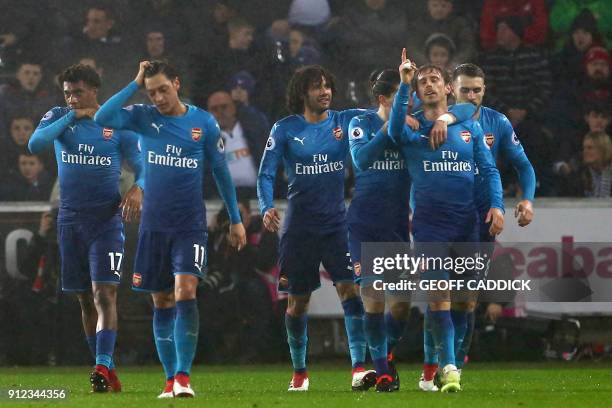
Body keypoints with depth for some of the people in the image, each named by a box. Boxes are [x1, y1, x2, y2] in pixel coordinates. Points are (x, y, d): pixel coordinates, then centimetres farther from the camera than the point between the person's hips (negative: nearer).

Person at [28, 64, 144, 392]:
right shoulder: (58, 117, 4)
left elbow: (141, 165, 2)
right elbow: (34, 144, -13)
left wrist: (137, 189, -20)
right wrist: (70, 117, -15)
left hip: (107, 218, -3)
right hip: (70, 218, 3)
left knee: (105, 294, -15)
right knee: (85, 300, 8)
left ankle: (102, 368, -21)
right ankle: (106, 370, 17)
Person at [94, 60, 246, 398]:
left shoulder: (204, 122, 0)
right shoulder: (144, 118, 1)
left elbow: (220, 171, 8)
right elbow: (102, 118, -15)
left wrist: (235, 219, 9)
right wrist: (135, 84, -11)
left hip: (190, 224, -2)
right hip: (153, 226, 2)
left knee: (185, 292, -18)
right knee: (162, 302, 5)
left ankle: (183, 376, -19)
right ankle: (170, 378, 12)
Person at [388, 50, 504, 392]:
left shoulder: (470, 126, 10)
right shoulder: (413, 127, 3)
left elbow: (489, 169, 8)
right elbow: (396, 130, -20)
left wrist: (497, 205, -6)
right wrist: (404, 83, -27)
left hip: (466, 222, 3)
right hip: (429, 221, -3)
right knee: (439, 295, -13)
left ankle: (431, 364, 17)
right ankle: (448, 367, -13)